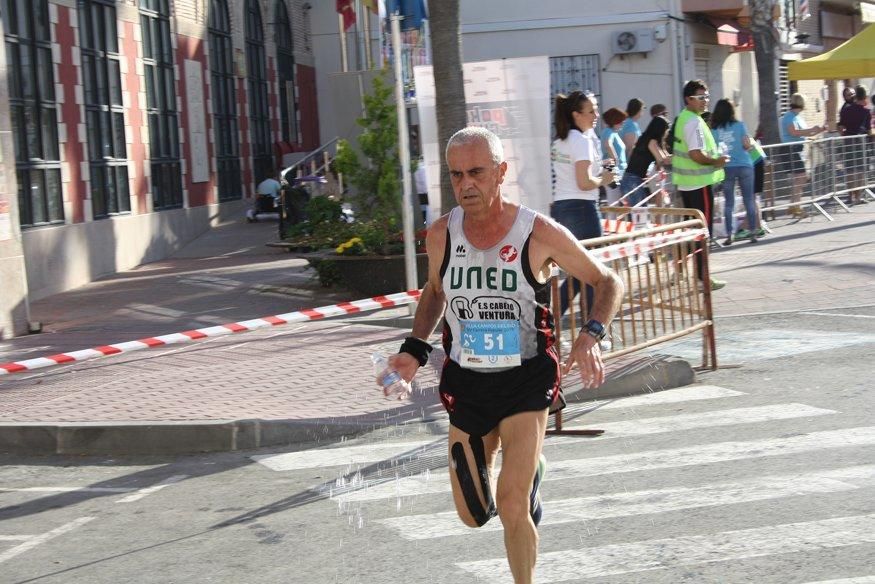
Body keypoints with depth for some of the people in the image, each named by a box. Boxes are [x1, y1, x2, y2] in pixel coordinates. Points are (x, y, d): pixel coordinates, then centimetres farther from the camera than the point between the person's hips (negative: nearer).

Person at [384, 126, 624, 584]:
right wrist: (414, 349, 2)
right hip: (466, 382, 4)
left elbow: (608, 281, -3)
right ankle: (529, 470, 44)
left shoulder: (540, 234, -15)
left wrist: (590, 336, -20)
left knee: (512, 505, -17)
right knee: (473, 515, 11)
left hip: (526, 379, -4)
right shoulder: (441, 235, -5)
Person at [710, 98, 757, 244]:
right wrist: (752, 144, 16)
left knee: (729, 202, 7)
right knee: (749, 199, 6)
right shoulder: (739, 125, -3)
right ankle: (753, 232, 6)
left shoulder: (714, 130, -1)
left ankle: (729, 235, 4)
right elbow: (746, 145, -5)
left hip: (726, 168, 1)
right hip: (744, 165, -1)